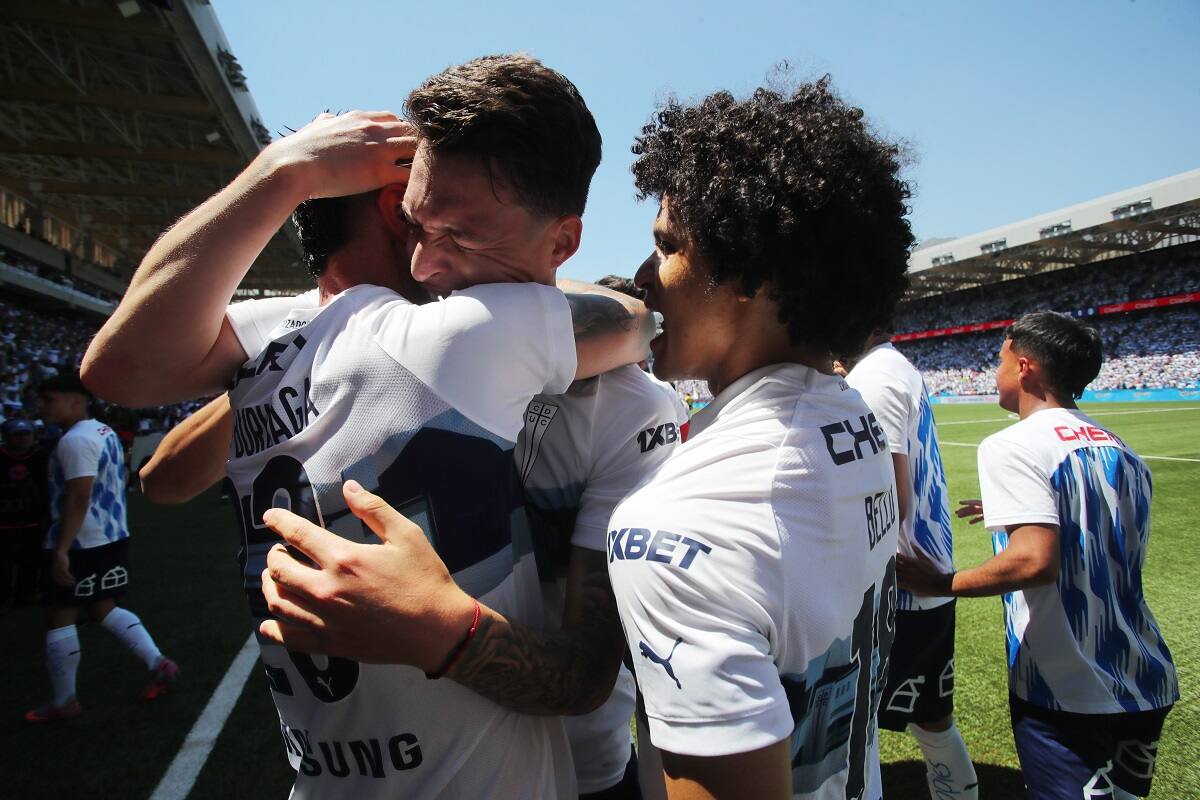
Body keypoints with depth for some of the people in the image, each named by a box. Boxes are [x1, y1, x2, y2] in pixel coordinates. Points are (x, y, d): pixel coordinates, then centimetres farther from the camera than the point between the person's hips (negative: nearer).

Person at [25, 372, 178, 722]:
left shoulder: (75, 440, -17)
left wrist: (61, 550, -26)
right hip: (112, 538, 9)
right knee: (103, 608, 20)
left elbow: (78, 498, -25)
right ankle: (158, 664, 13)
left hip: (81, 546, -9)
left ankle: (63, 702, 16)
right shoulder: (106, 432, 12)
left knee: (59, 618, 5)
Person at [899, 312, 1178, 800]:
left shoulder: (1013, 446, -15)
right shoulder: (1124, 453, 8)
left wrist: (942, 584, -16)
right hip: (1148, 686, 8)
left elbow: (1036, 560, -27)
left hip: (1066, 693, -8)